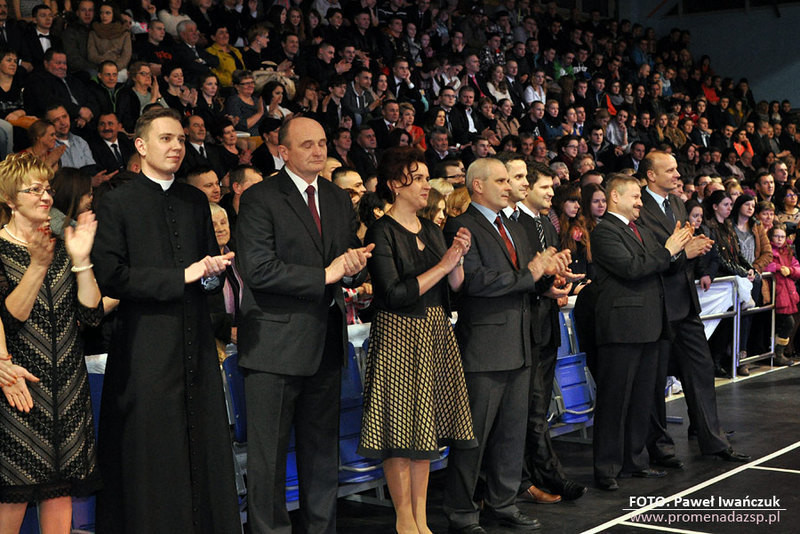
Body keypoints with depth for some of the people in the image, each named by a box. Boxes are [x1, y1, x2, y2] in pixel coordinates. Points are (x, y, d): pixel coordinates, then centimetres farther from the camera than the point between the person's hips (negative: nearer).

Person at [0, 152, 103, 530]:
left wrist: (81, 261, -9)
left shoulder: (60, 248, 11)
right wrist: (38, 266, -22)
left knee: (62, 486, 5)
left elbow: (91, 314, 1)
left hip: (66, 384, 5)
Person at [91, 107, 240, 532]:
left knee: (204, 446, 6)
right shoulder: (116, 203, -2)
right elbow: (110, 276, -12)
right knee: (152, 457, 0)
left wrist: (212, 272, -2)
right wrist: (181, 277, -14)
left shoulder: (196, 201, 15)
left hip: (196, 342, 5)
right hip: (147, 347, -5)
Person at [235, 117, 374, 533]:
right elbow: (258, 269, -17)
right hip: (275, 346, -6)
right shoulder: (259, 198, -7)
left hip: (325, 343, 6)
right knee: (268, 455, 2)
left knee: (323, 452, 14)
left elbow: (355, 258, 17)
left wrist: (354, 264, -8)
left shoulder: (339, 199, 14)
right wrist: (325, 274, -17)